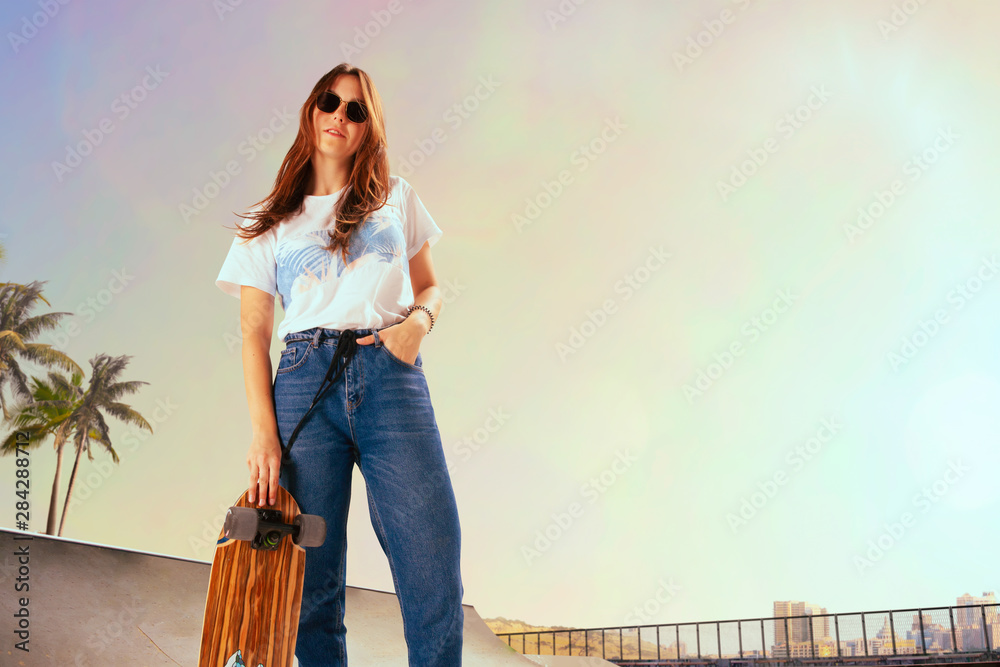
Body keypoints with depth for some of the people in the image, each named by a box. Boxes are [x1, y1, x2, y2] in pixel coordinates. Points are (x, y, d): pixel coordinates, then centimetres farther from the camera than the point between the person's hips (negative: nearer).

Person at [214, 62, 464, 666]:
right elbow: (255, 333, 9)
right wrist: (263, 430, -3)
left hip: (391, 375, 0)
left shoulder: (397, 198, 19)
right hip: (304, 384, 0)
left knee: (433, 569, -9)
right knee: (313, 579, 0)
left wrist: (419, 320, -2)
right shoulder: (271, 222, 15)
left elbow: (431, 286, 22)